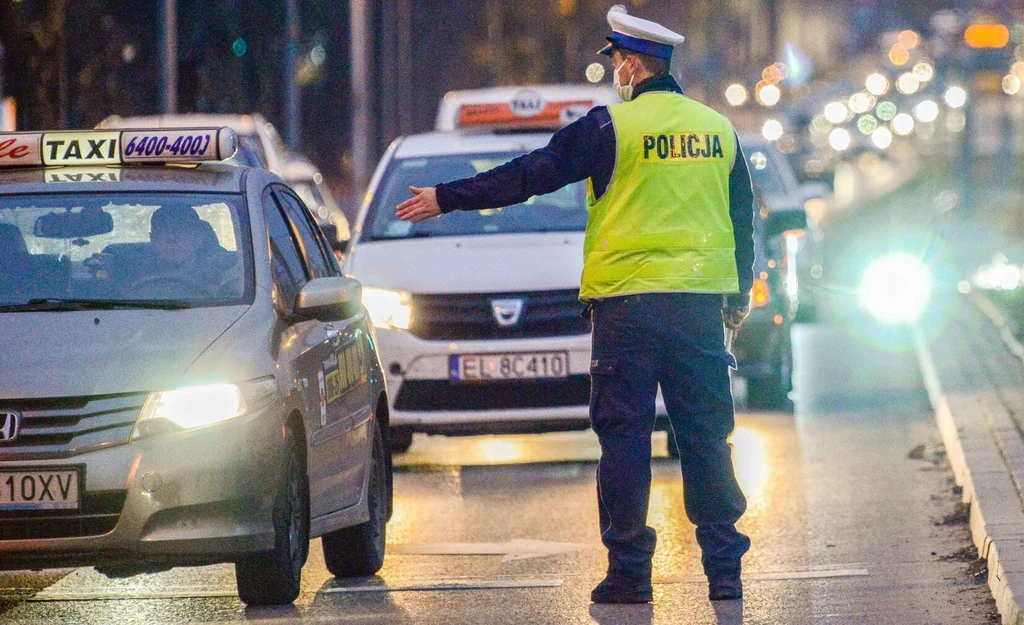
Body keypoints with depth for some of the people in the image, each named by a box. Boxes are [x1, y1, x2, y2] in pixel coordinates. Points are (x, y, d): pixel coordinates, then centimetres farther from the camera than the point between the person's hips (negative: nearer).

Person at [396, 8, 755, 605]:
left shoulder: (613, 126, -6)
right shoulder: (719, 129, 10)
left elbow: (529, 175, -4)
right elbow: (744, 220, 17)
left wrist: (446, 199, 2)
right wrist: (740, 296, 28)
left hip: (628, 305, -4)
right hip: (702, 304, 4)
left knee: (624, 438, 1)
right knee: (707, 438, 8)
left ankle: (629, 572, -1)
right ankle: (725, 570, 6)